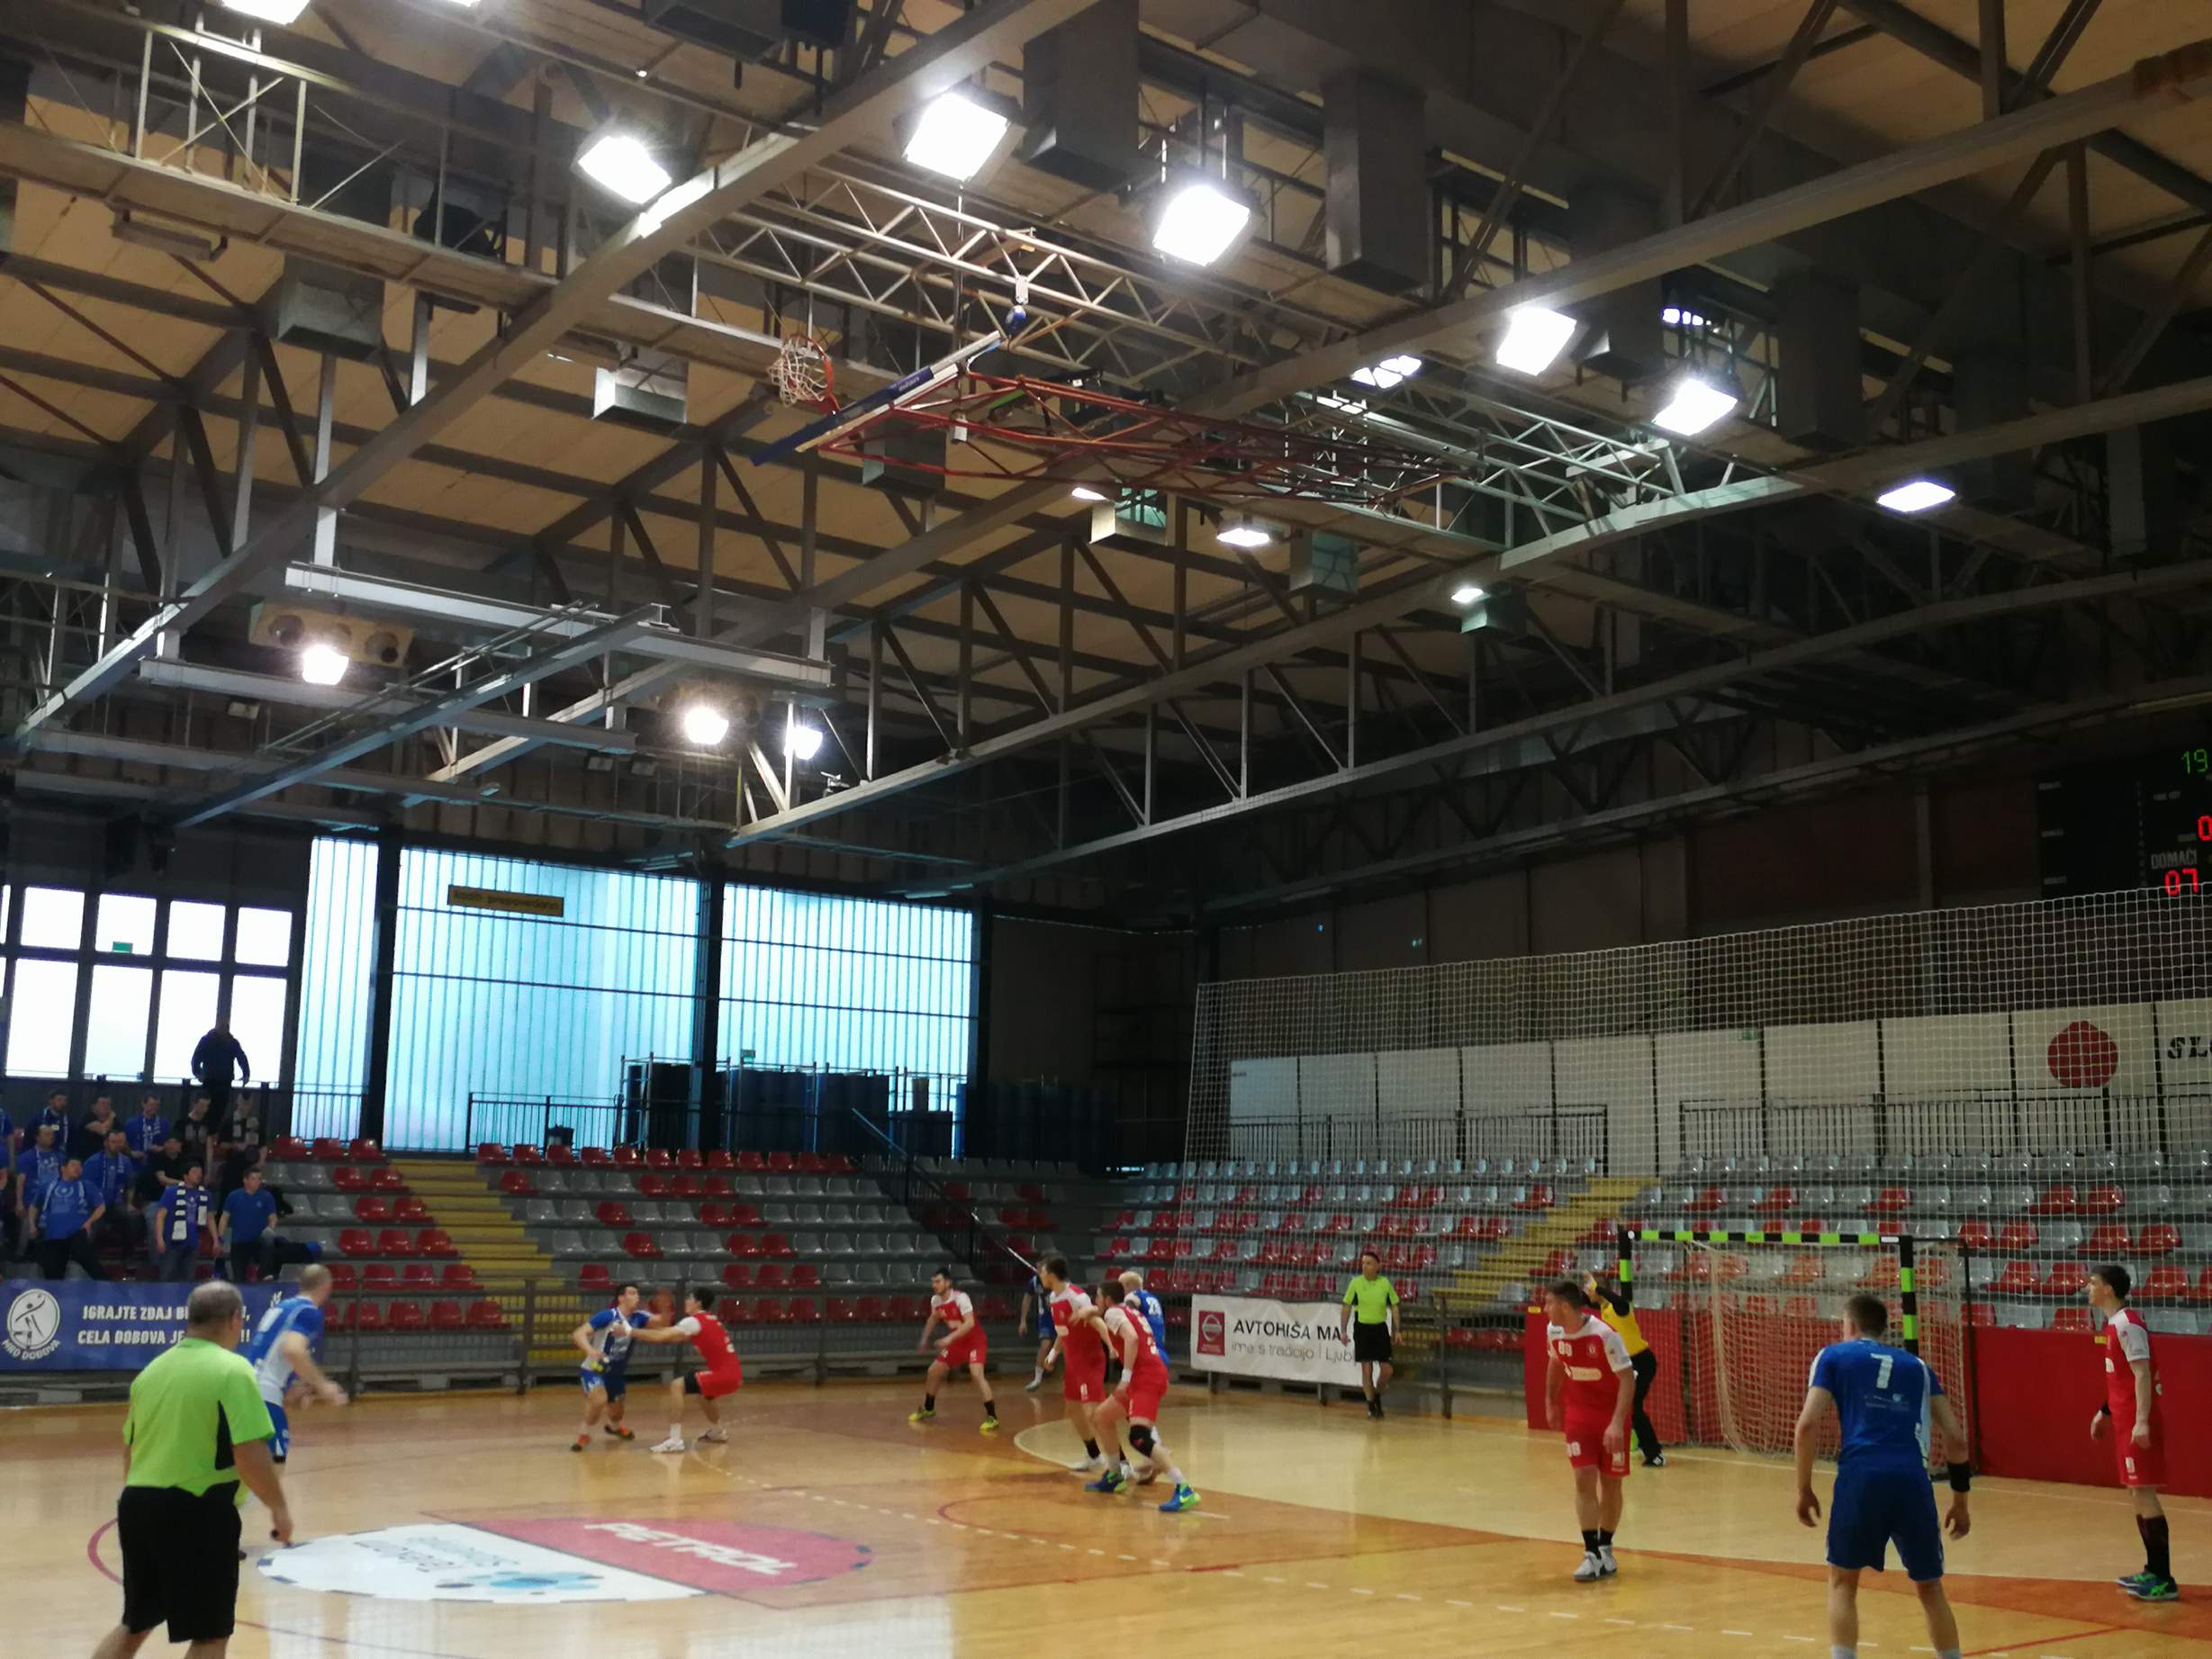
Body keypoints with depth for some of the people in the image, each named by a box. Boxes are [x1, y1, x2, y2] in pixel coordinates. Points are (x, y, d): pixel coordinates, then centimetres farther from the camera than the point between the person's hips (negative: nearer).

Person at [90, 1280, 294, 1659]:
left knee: (134, 1626, 22)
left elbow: (129, 1449, 19)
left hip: (137, 1504, 7)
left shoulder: (154, 1368, 11)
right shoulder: (232, 1370, -11)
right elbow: (250, 1455, -17)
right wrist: (279, 1507, -4)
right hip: (196, 1512, -7)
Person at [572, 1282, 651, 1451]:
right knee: (599, 1400, -32)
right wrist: (590, 1350, -47)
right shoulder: (607, 1316, -23)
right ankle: (583, 1435, -8)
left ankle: (614, 1427, 57)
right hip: (594, 1370, -6)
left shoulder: (637, 1318, -8)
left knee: (616, 1413, 20)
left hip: (616, 1373, 6)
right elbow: (579, 1333, -28)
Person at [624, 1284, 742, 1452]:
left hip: (723, 1375, -9)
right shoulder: (710, 1319, 18)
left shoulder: (694, 1321, -8)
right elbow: (677, 1336, 22)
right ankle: (716, 1430, 49)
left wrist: (630, 1332, -7)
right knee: (701, 1390, 35)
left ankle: (675, 1440, -19)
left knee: (677, 1385, -13)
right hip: (734, 1375, 9)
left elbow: (661, 1337, -14)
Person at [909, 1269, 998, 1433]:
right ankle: (928, 1409, 35)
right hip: (957, 1342, 8)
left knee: (976, 1373, -28)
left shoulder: (960, 1297, -26)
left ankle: (992, 1417, -23)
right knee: (933, 1371, 11)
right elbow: (933, 1319, 19)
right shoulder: (935, 1300, -3)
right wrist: (925, 1339, 21)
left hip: (975, 1341, -8)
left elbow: (970, 1323, -34)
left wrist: (950, 1338, -38)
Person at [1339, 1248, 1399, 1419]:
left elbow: (1394, 1307, 6)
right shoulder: (1356, 1283, -6)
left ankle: (1377, 1396, 27)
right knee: (1366, 1369, -2)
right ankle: (1371, 1406, 12)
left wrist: (1396, 1330, 1)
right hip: (1362, 1328, -1)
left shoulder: (1385, 1283, -3)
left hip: (1380, 1328, 2)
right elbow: (1347, 1307, 0)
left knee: (1386, 1370, 0)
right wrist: (1343, 1331, -4)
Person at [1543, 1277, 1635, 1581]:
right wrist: (1551, 1402, 20)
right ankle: (1591, 1555, -9)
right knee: (1584, 1478, -10)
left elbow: (1627, 1379, -24)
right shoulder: (1554, 1332, -9)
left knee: (1610, 1482, 6)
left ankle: (1606, 1549, 24)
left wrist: (1617, 1423, -32)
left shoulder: (1604, 1335, -26)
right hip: (1578, 1413, 3)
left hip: (1611, 1415, -3)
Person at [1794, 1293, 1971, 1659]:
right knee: (1930, 1587, 20)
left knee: (1842, 1581, 15)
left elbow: (1808, 1424, 2)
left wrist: (1804, 1489, 10)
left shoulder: (1834, 1356, 16)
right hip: (1912, 1479, 2)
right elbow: (1956, 1439, 20)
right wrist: (1960, 1500, 29)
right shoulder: (1917, 1365, 26)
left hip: (1861, 1475, -2)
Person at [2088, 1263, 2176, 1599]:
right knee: (2137, 1494, 13)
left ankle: (2164, 1581, -6)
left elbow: (2142, 1375, -22)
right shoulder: (2114, 1324, 13)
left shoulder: (2128, 1325, -16)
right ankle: (2153, 1570, 21)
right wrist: (2105, 1412, 26)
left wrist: (2142, 1421, -29)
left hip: (2137, 1423, -10)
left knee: (2143, 1493, -8)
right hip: (2125, 1421, 10)